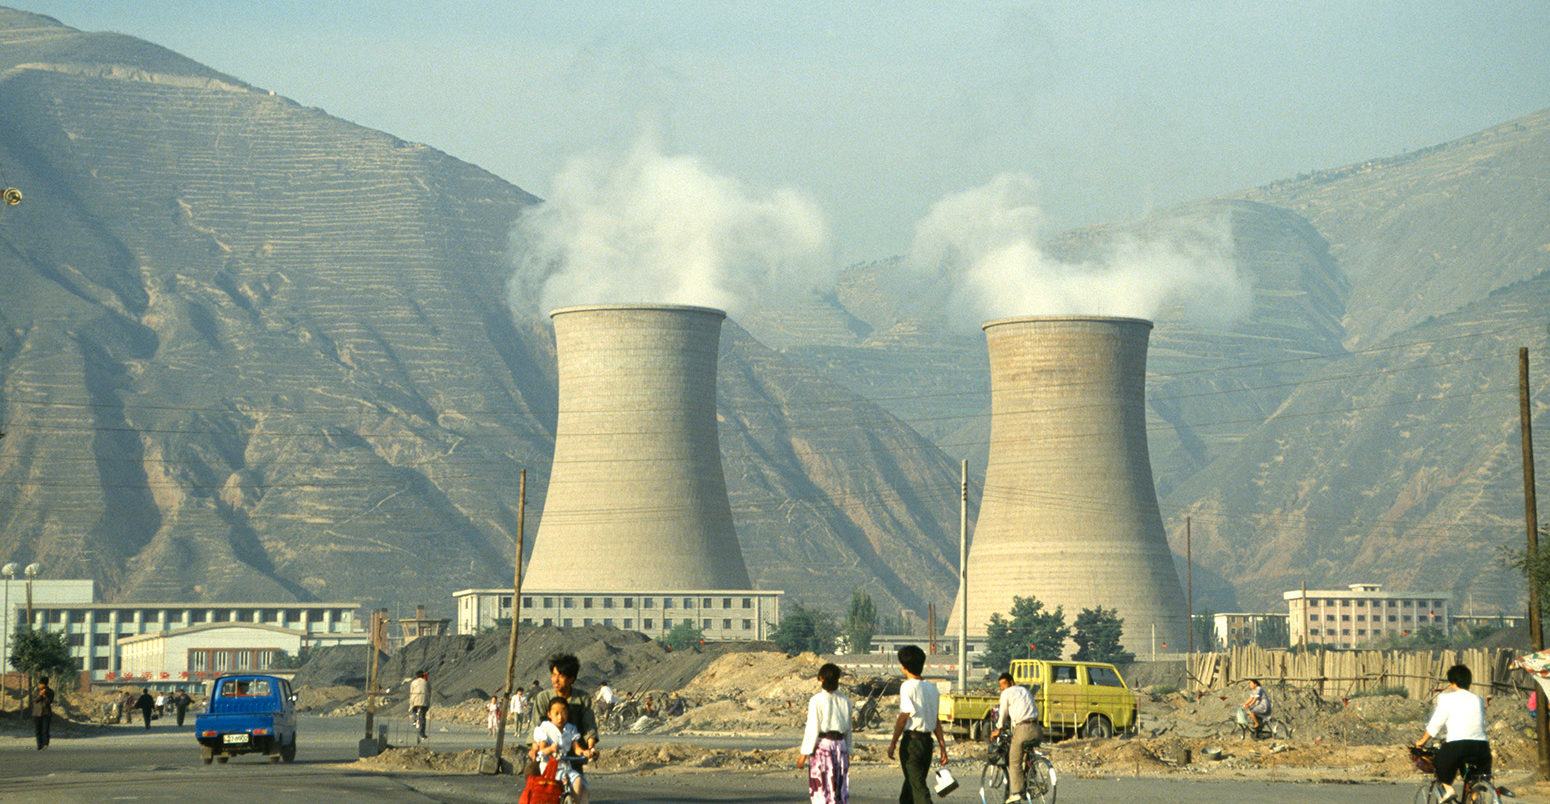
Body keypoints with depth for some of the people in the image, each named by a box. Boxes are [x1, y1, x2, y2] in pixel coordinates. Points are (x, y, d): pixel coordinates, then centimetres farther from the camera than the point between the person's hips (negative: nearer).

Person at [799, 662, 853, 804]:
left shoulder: (816, 700, -10)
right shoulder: (845, 701, 5)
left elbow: (812, 729, -11)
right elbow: (848, 730, 10)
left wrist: (804, 754, -7)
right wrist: (848, 752, 18)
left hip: (821, 745, -4)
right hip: (840, 745, 4)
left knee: (821, 789, 0)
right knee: (841, 789, 9)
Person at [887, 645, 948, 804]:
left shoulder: (908, 686, -11)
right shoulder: (931, 688, 10)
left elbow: (903, 717, -14)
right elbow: (936, 720, 10)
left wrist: (893, 743, -7)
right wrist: (942, 746, 11)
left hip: (912, 739, -7)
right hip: (927, 740, 7)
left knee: (918, 788, -8)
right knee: (909, 786, 17)